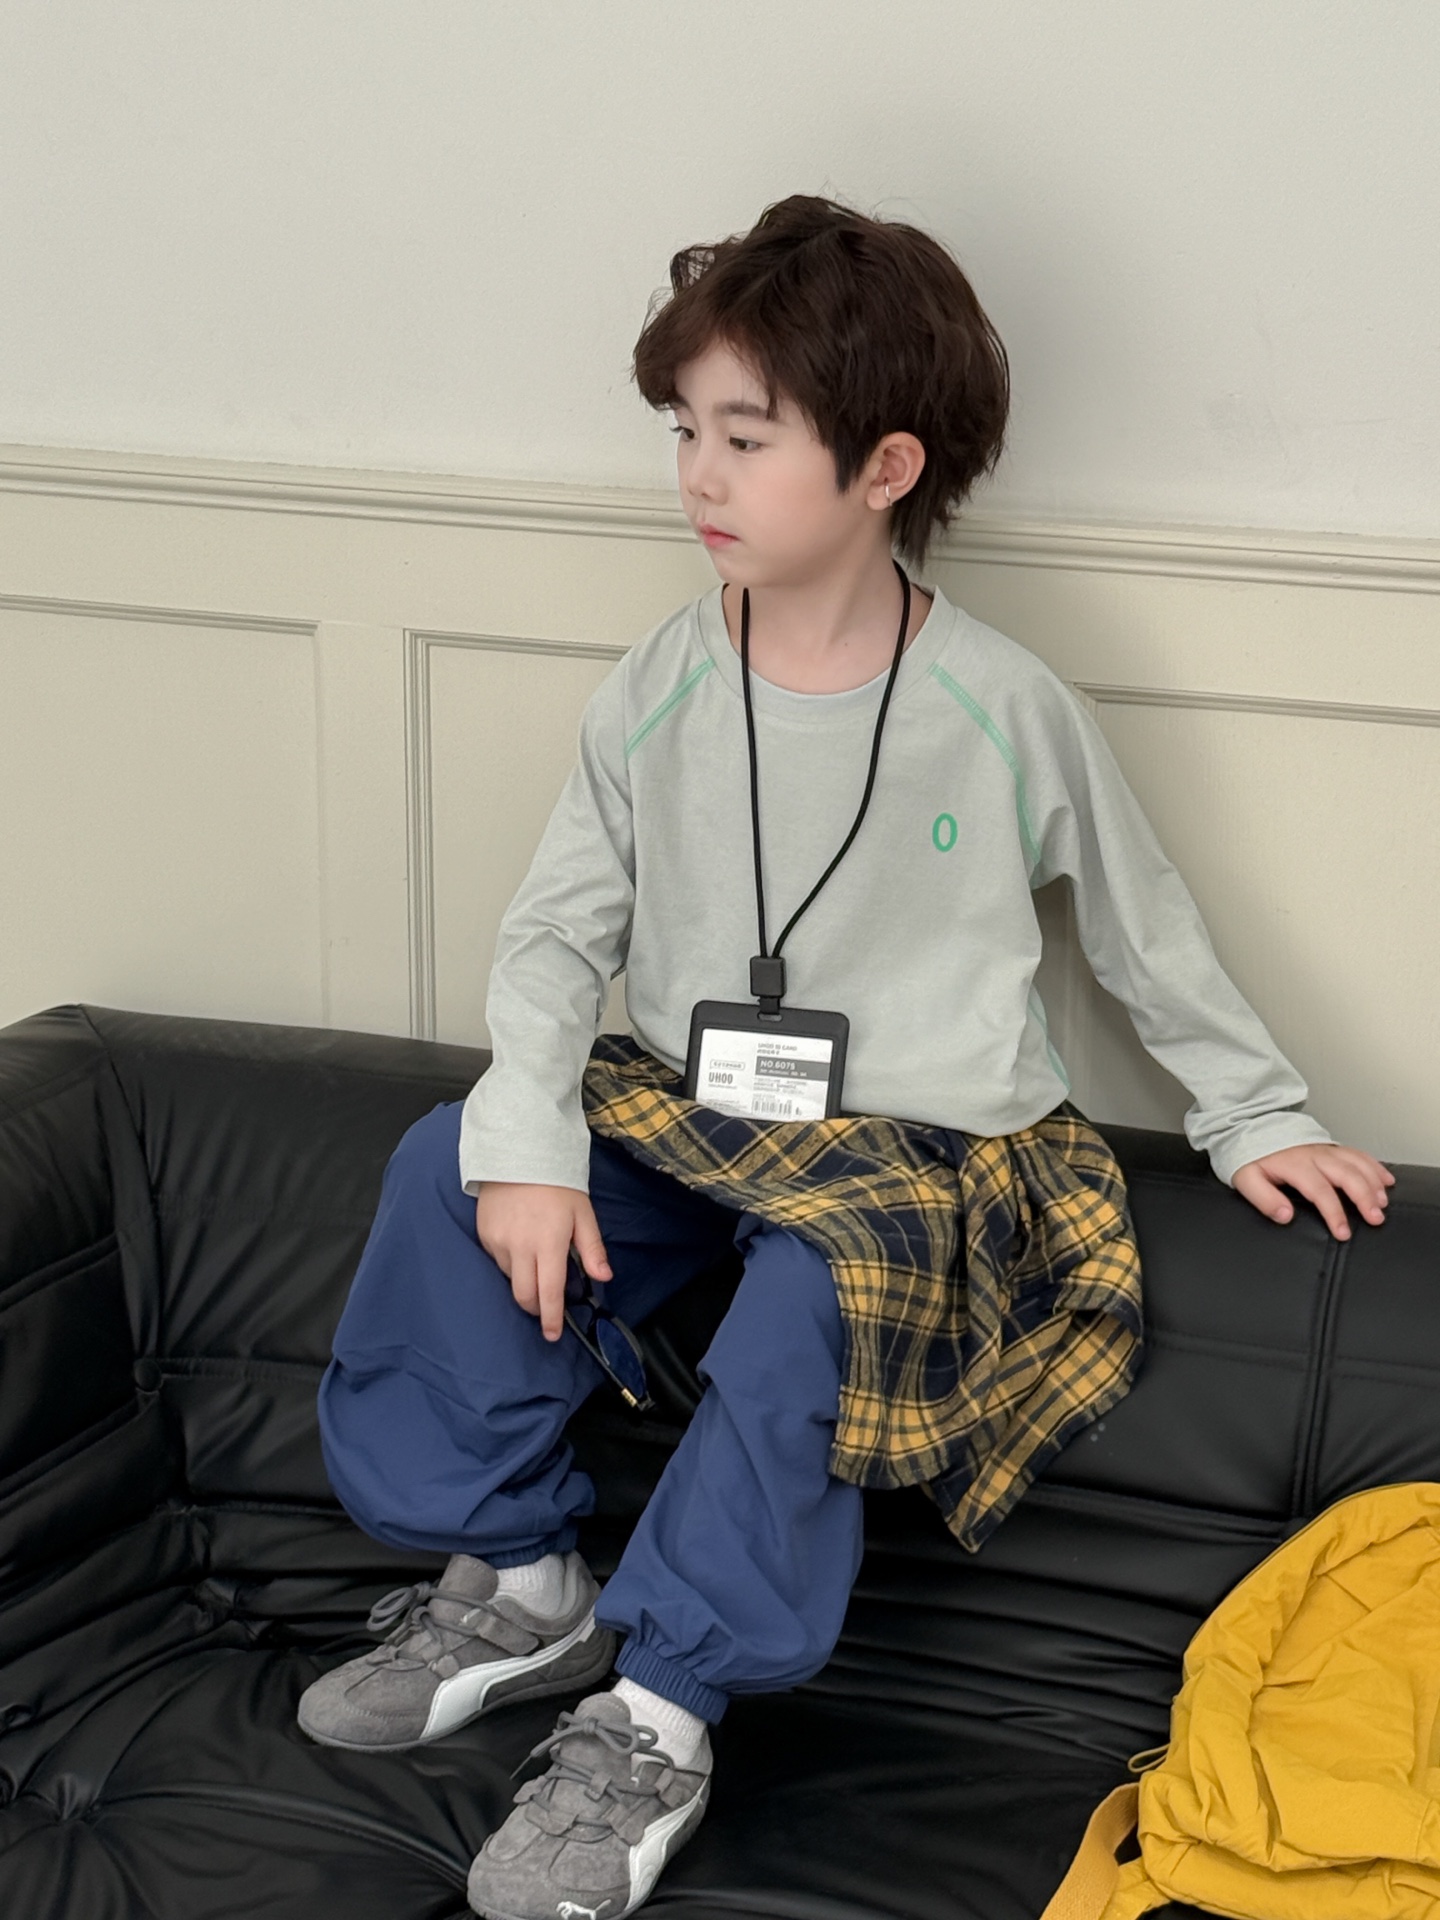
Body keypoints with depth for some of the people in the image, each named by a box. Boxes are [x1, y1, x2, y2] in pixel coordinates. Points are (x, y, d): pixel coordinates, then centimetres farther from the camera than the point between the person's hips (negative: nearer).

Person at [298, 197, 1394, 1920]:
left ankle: (657, 1714, -20)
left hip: (922, 1146, -4)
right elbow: (558, 931, -1)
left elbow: (1143, 930, 5)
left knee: (815, 1287, -35)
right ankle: (516, 1580, -3)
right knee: (447, 1166, -18)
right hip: (684, 1118, 4)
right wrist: (531, 1138, -17)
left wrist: (1254, 1118, 9)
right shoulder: (662, 690, -1)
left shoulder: (1003, 712, -8)